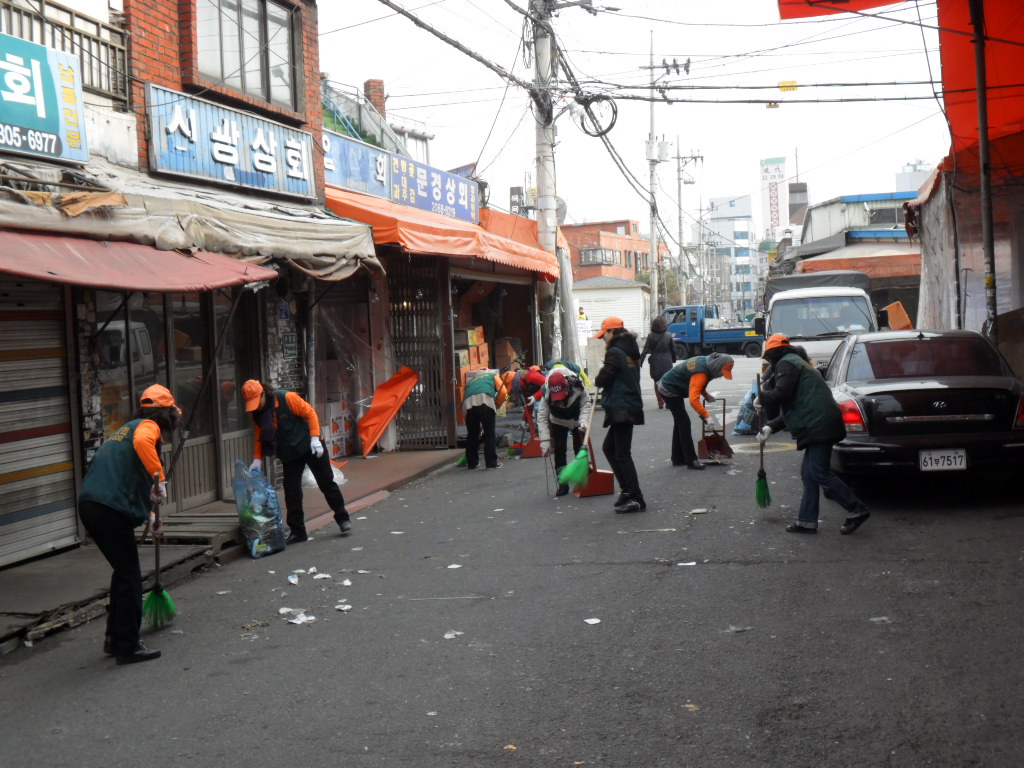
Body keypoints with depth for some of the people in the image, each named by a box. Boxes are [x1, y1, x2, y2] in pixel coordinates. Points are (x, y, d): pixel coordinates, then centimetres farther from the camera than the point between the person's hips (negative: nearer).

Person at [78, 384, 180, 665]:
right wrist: (160, 478, -24)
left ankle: (115, 639, 30)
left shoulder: (129, 427, 26)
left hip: (90, 504, 9)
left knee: (124, 571, 21)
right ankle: (128, 647, 7)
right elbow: (142, 442, -30)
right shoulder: (148, 426, -2)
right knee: (129, 576, 0)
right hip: (110, 510, -9)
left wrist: (147, 513, 46)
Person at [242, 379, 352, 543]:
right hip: (289, 455, 5)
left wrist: (315, 437, -22)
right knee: (291, 492, 0)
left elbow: (309, 413, -16)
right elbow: (259, 436, 9)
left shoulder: (287, 398, -20)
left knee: (327, 483, 2)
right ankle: (297, 531, 7)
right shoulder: (257, 413, -2)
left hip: (310, 447, -5)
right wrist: (257, 459, 0)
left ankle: (343, 518, 16)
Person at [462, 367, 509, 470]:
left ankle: (472, 463, 23)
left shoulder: (471, 381, 40)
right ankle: (491, 463, 1)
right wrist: (496, 405, 26)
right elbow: (503, 392, 12)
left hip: (469, 404, 4)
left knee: (472, 435, 15)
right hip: (485, 401, -3)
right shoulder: (493, 376, 31)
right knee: (489, 434, 3)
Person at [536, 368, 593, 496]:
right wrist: (545, 440, -35)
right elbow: (542, 417, -29)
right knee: (559, 451, -5)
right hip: (558, 422, 1)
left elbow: (586, 404, -23)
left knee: (579, 449, -1)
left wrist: (583, 421, -40)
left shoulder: (578, 387, -35)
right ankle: (563, 484, 1)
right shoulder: (547, 394, -32)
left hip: (577, 420, 0)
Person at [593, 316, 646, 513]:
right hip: (630, 406, 10)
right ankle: (627, 489, 19)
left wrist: (597, 378, 4)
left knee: (622, 453, -6)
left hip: (621, 409, -10)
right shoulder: (630, 351, 15)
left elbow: (604, 379, -16)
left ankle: (635, 498, -6)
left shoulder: (615, 353, -14)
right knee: (609, 447, 18)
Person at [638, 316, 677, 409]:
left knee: (657, 383, 13)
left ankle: (660, 402, 10)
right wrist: (673, 359, 19)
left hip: (655, 364, 0)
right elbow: (673, 349, 4)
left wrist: (640, 362, -5)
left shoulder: (651, 336, -7)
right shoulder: (668, 335, -4)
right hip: (667, 363, 0)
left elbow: (645, 350, -8)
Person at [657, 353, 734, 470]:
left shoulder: (705, 361, -2)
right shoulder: (701, 373, -31)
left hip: (669, 387, 11)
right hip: (670, 390, -11)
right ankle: (691, 460, -10)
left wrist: (706, 395, 3)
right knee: (684, 423, -11)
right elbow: (693, 399, -41)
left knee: (680, 422, 16)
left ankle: (678, 459, 23)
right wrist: (707, 416, -43)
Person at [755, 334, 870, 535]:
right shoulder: (798, 362, 30)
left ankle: (857, 510, -7)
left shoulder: (786, 363, -3)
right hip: (819, 425, 11)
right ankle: (807, 521, 14)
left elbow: (782, 394, -18)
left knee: (819, 473, -10)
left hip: (818, 425, -11)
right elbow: (793, 406, 30)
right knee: (809, 473, 12)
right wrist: (771, 427, 25)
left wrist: (762, 398, 2)